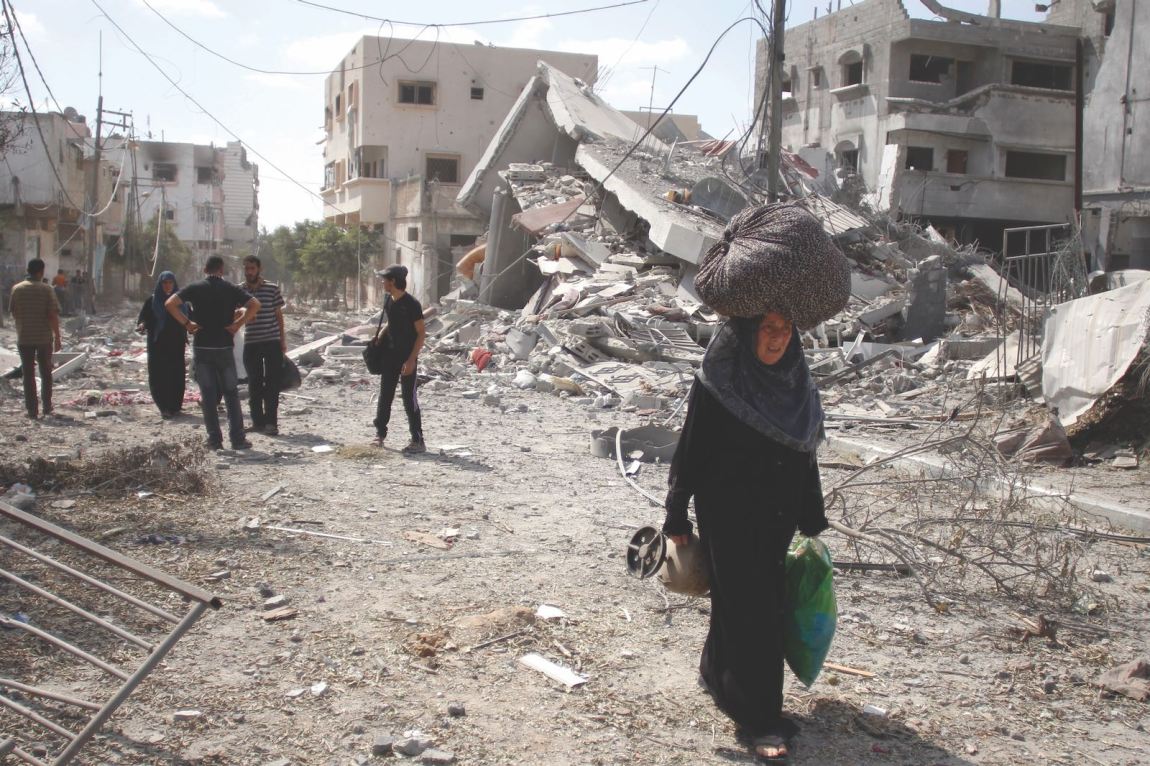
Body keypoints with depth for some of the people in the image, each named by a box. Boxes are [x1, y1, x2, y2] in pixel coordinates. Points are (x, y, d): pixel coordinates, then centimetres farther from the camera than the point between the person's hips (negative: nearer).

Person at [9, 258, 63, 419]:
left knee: (29, 374, 5)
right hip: (44, 337, -1)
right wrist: (57, 337, -7)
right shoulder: (46, 289, -7)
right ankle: (47, 407, 20)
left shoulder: (17, 288, -2)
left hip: (24, 338, 1)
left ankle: (32, 410, 2)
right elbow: (53, 315, -12)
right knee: (46, 372, 15)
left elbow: (13, 313, 6)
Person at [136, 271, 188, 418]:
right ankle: (164, 407, 3)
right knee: (158, 376, -5)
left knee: (177, 376, 0)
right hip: (157, 346, -2)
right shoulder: (152, 300, 2)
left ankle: (175, 407, 11)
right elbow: (143, 318, -3)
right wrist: (142, 325, -24)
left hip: (176, 345, 2)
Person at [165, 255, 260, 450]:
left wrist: (186, 323, -3)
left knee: (208, 395, 5)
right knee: (231, 394, 7)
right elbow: (255, 304, -12)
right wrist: (237, 324, -7)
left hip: (201, 347, 0)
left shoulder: (195, 288, 2)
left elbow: (170, 303, -10)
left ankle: (214, 440, 5)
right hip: (224, 346, 0)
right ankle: (237, 439, 3)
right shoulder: (231, 289, 1)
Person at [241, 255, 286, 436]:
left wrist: (282, 339, 4)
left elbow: (278, 315, 6)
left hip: (272, 341, -2)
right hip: (251, 343, 2)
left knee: (272, 383, -2)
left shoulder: (272, 289, 0)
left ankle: (271, 422, 1)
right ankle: (257, 421, 17)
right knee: (254, 384, 8)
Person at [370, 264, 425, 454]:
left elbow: (421, 333, -15)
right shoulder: (388, 301, 6)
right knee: (385, 395, 11)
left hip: (407, 358, -7)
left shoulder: (411, 304, -16)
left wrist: (411, 359, -20)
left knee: (409, 399, -5)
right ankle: (380, 434, 23)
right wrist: (379, 338, 4)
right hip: (390, 354, 7)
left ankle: (418, 441, 0)